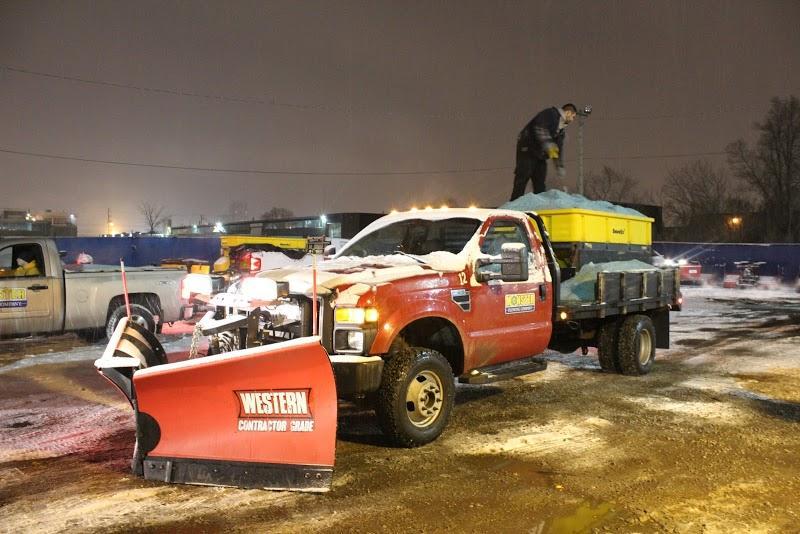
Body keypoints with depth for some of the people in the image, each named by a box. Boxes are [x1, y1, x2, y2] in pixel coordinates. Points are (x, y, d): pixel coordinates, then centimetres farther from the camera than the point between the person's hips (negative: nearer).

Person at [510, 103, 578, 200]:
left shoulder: (562, 129, 19)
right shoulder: (550, 114, -8)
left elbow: (559, 148, 22)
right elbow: (540, 129, -25)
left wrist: (560, 168, 18)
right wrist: (549, 146, -32)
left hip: (540, 155, 9)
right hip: (527, 150, -9)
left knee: (540, 185, 4)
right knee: (521, 180, -14)